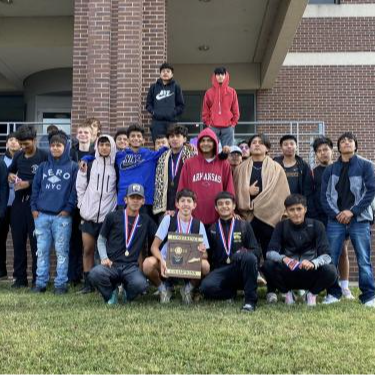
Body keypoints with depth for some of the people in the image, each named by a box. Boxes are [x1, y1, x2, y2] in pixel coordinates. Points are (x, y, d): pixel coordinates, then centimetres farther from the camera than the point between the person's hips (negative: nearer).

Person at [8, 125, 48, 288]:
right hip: (19, 202, 6)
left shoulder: (44, 156, -8)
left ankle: (38, 279, 9)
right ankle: (20, 278, 18)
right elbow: (10, 171, 26)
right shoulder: (18, 156, 10)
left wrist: (29, 183, -14)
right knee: (18, 241, 8)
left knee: (36, 242, 0)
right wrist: (11, 176, 4)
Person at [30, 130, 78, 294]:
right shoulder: (43, 167, 15)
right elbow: (35, 187, 13)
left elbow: (75, 189, -2)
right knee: (42, 250, 6)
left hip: (62, 216, -3)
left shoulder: (73, 167, 3)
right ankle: (40, 282, 14)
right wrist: (33, 207, 3)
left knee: (61, 251, 0)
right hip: (41, 215, 4)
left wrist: (68, 209, -10)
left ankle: (61, 283, 6)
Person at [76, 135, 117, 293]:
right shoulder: (89, 165, 7)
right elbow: (80, 187, 9)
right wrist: (82, 205, 3)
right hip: (89, 214, 1)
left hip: (108, 215, -1)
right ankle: (88, 283, 10)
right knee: (88, 249, 1)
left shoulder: (115, 167, 8)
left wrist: (117, 209, 5)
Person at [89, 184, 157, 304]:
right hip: (111, 264, -1)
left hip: (131, 266, 1)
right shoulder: (112, 217, 8)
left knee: (141, 284, -32)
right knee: (95, 274, -34)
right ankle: (111, 292, 2)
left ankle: (127, 293, 9)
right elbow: (101, 240, 12)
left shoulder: (146, 221, 14)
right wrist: (104, 258, -3)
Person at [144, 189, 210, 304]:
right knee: (148, 263, -33)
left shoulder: (198, 225, -1)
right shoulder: (168, 219, -6)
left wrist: (202, 253, -26)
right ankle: (164, 288, 0)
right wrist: (162, 261, -31)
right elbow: (154, 247, -11)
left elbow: (205, 255, -1)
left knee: (205, 265, -30)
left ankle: (188, 288, 3)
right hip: (166, 264, -1)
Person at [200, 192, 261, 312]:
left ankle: (250, 300, -21)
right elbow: (209, 254, 18)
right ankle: (232, 292, -2)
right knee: (206, 286, -32)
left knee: (249, 257, -35)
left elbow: (256, 251, 3)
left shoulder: (244, 226, 13)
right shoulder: (212, 229, 17)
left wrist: (245, 253, -17)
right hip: (220, 270, 1)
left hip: (241, 271, -1)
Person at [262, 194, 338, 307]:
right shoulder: (281, 226, -3)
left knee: (331, 271, -30)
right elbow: (270, 252, -11)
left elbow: (326, 255, -15)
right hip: (288, 274, 1)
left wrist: (313, 263, -37)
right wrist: (283, 258, -34)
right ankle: (287, 292, 1)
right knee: (268, 266, -28)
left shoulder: (316, 226, -6)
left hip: (310, 273, 0)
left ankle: (312, 293, 2)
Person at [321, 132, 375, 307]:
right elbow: (325, 195, 6)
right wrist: (336, 214, -7)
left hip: (359, 220, -2)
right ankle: (334, 293, 13)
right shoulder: (330, 169, 11)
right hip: (336, 220, 2)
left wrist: (352, 211, -10)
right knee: (330, 259, 0)